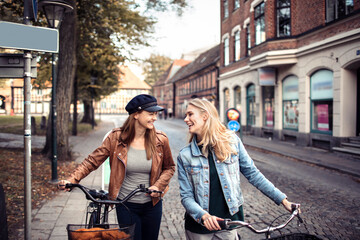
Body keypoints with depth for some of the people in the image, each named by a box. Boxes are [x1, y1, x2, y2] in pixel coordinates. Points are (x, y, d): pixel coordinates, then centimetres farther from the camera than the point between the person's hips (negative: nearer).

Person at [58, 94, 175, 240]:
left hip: (152, 205, 2)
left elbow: (169, 167, 7)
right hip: (126, 206, -2)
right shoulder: (116, 138, -10)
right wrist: (72, 180, -20)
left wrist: (158, 185, -10)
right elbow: (92, 161, -8)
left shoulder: (160, 140, -6)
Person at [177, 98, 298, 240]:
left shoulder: (231, 141, -6)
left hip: (228, 223, 0)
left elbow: (252, 174, 0)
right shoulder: (184, 156, -6)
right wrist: (204, 216, -25)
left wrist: (283, 200, -1)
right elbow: (186, 196, -7)